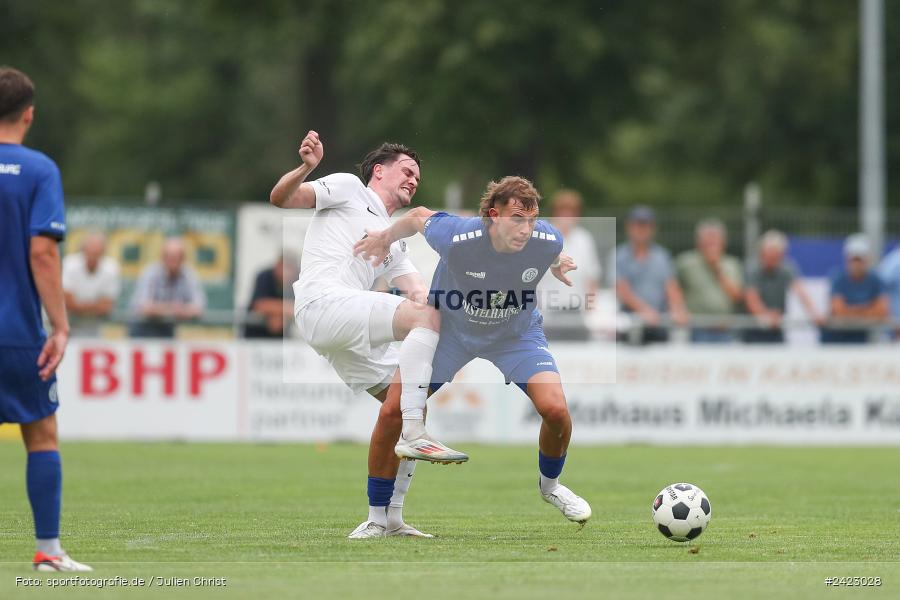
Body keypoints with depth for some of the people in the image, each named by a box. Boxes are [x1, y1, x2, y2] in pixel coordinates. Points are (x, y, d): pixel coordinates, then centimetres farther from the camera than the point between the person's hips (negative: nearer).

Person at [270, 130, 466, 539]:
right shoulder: (347, 189, 14)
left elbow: (420, 294, 22)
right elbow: (281, 198, 2)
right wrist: (305, 168, -20)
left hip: (354, 329, 9)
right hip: (322, 302, -9)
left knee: (398, 404, 3)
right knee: (428, 316, -24)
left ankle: (383, 518, 12)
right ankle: (414, 437, -32)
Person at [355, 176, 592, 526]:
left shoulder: (547, 241, -28)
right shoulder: (456, 238, -35)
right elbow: (419, 217, -13)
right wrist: (386, 239, -1)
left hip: (517, 333, 1)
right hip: (451, 326, -1)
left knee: (555, 410, -19)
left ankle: (550, 484, 13)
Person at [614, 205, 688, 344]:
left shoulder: (661, 256, 12)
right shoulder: (619, 257, 3)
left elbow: (672, 288, 5)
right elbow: (622, 290, -8)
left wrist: (677, 310, -14)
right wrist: (644, 310, -22)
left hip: (659, 326, 3)